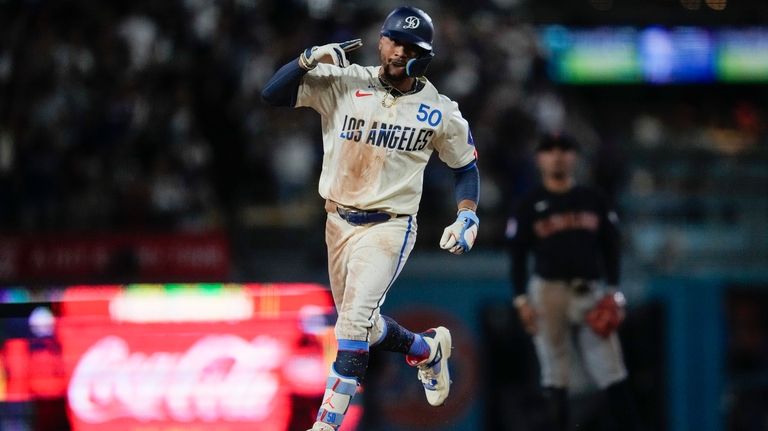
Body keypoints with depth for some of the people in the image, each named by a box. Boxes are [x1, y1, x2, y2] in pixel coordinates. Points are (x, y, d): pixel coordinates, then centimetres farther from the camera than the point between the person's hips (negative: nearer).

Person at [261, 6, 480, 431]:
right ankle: (428, 349, 45)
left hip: (389, 228, -3)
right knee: (360, 327, 16)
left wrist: (467, 215, -3)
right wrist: (310, 59, -24)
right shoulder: (342, 83, -5)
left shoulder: (440, 113, -4)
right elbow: (272, 93, -10)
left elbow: (465, 165, 11)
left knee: (354, 320, -21)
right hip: (339, 223, 4)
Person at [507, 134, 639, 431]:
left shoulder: (594, 201, 13)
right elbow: (517, 256, 5)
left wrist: (613, 291, 2)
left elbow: (610, 247, 14)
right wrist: (521, 300, -5)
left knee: (612, 373, -4)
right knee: (554, 374, -2)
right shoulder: (530, 206, 6)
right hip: (549, 291, -2)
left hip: (592, 293, 2)